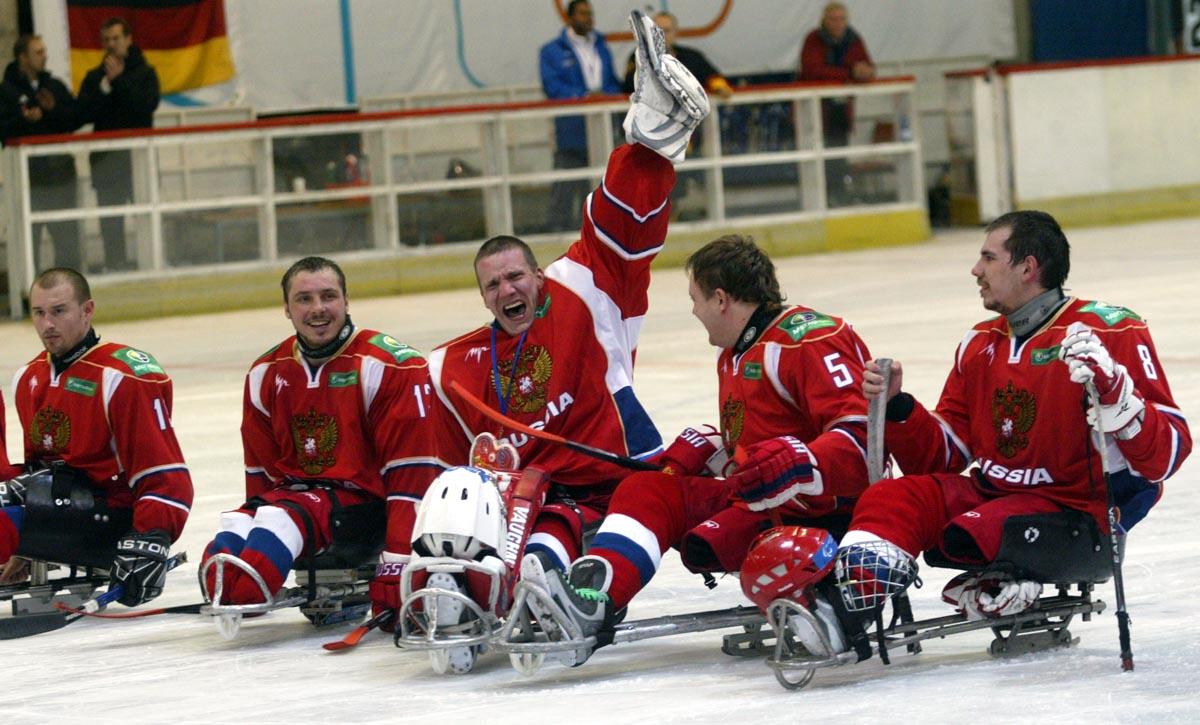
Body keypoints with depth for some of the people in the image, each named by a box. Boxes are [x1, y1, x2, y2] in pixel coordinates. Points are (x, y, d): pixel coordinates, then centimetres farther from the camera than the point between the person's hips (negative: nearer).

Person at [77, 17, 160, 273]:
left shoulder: (144, 72, 7)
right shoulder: (94, 77, 11)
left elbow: (148, 105, -10)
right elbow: (85, 113, 0)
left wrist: (119, 81, -10)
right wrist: (105, 86, -10)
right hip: (105, 154, 2)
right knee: (110, 216, 0)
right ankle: (115, 265, 3)